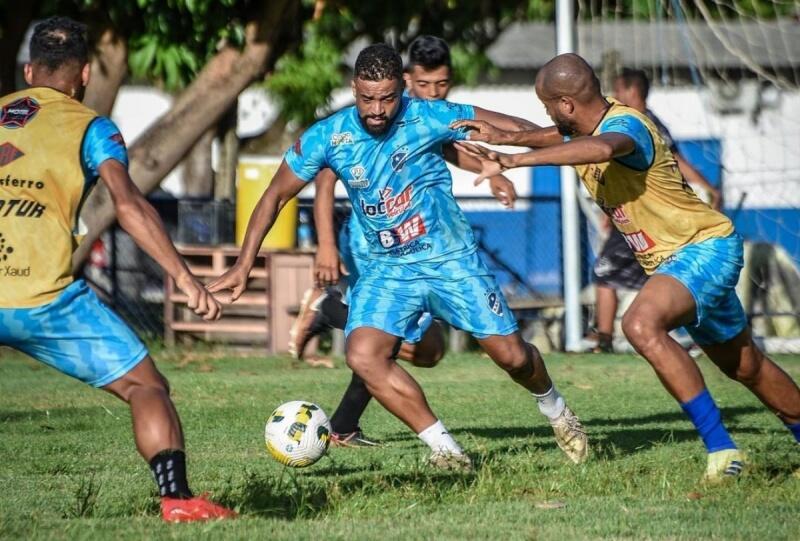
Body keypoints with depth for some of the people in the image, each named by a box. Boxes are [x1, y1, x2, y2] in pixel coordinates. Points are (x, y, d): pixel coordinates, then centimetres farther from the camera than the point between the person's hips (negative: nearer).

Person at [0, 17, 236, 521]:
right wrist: (185, 278, -10)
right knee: (145, 386, 9)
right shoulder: (88, 127, 7)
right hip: (46, 297, -3)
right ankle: (177, 498, -6)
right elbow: (129, 205, -8)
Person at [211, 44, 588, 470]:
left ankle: (555, 410, 35)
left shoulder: (428, 117, -15)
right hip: (388, 269, 1)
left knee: (512, 356, 0)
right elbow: (276, 196, -1)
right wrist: (243, 266, -6)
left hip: (452, 259, -1)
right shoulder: (326, 137, -12)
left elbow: (506, 127, -6)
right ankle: (445, 449, -13)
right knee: (363, 356, -23)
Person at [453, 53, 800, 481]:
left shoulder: (625, 124, -24)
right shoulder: (585, 131, 4)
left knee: (642, 325, -33)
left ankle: (720, 447, -30)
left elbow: (602, 148, -48)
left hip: (705, 246, -11)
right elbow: (556, 137, 26)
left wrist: (513, 160, -51)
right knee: (742, 364, 21)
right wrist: (506, 137, 6)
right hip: (671, 262, 11)